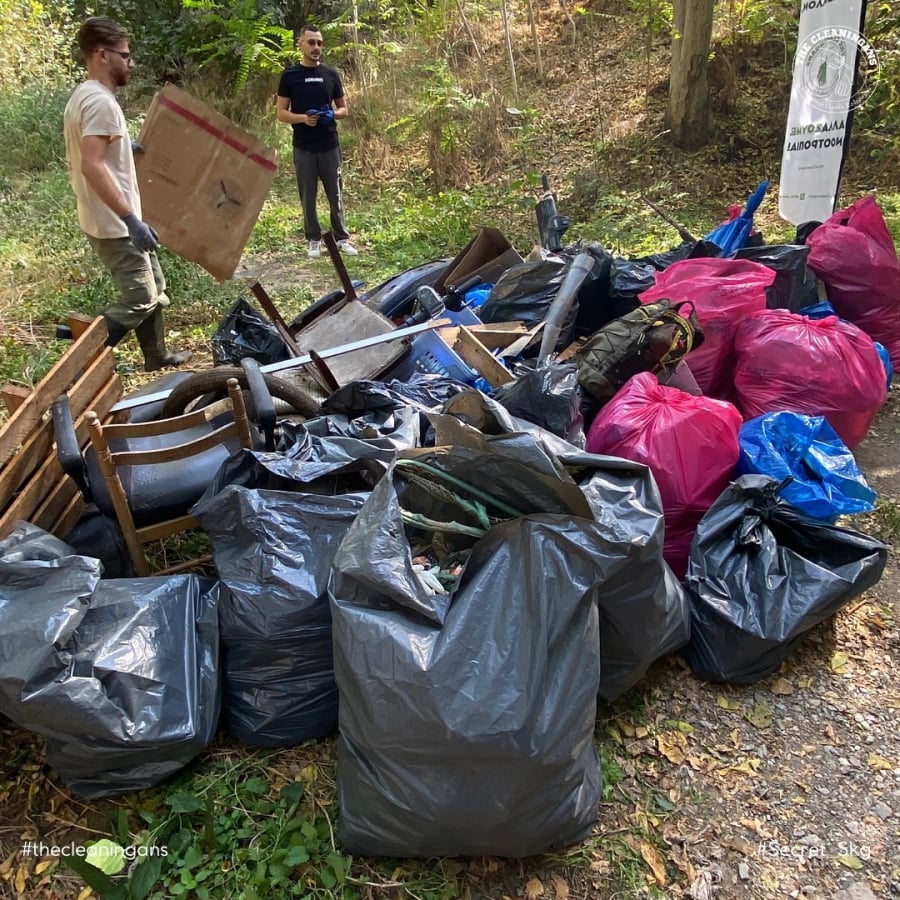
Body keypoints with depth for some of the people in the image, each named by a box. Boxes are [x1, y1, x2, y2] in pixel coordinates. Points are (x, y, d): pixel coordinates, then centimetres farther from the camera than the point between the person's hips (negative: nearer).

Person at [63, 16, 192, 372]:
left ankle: (156, 357, 28)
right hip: (114, 224, -11)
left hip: (112, 220, 11)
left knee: (152, 288, 18)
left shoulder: (84, 95, 14)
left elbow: (93, 156, 21)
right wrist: (131, 220, -29)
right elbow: (92, 166, -28)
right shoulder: (100, 101, -19)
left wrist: (125, 148, 29)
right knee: (138, 300, -7)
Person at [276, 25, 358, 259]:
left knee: (335, 194, 6)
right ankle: (314, 240, 16)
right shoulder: (290, 75, 0)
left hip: (330, 146, 2)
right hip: (304, 148, -1)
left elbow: (344, 109, 12)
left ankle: (341, 238, 16)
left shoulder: (331, 75, 7)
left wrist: (333, 114, -11)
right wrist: (303, 118, -20)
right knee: (308, 196, 5)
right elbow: (281, 112, -1)